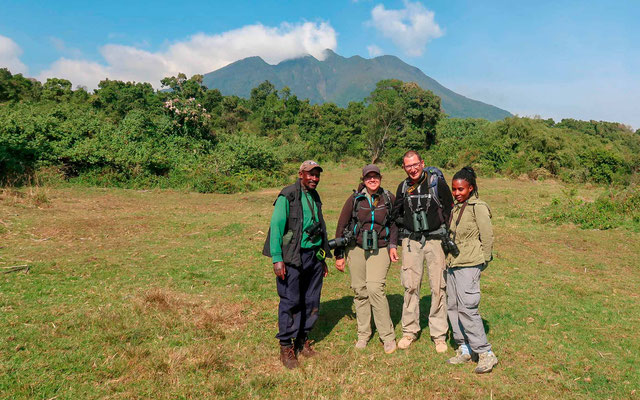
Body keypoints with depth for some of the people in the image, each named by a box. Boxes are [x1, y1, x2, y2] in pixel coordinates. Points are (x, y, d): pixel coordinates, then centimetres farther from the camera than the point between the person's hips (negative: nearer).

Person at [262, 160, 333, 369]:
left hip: (314, 256, 7)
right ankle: (286, 347, 11)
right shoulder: (287, 196, -7)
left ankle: (302, 340, 26)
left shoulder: (315, 197, 15)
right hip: (293, 258, -7)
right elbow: (276, 226, -11)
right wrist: (277, 258, -18)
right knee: (291, 302, -3)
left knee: (312, 302, 10)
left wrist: (323, 258, 21)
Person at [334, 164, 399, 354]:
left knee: (375, 288, -14)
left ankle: (388, 336, -1)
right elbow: (341, 226, 3)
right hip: (356, 248, 1)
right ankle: (363, 334, 20)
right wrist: (339, 255, 2)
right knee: (360, 290, 5)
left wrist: (392, 245, 1)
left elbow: (394, 223, 15)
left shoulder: (389, 198, 1)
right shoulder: (354, 199, -2)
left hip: (380, 249, -1)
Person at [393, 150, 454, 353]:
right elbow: (396, 212, 22)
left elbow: (450, 209, 5)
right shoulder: (403, 187, 8)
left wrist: (443, 229, -4)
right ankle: (410, 331, 18)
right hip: (411, 241, 3)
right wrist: (406, 224, 6)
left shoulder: (437, 183, -2)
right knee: (411, 286, 5)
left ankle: (439, 334, 12)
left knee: (438, 286, 0)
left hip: (435, 239, -2)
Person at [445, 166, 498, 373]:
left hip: (469, 265, -8)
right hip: (452, 264, 8)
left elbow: (488, 236, -8)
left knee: (467, 308, -11)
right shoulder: (456, 209, 16)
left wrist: (483, 261, -5)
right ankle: (464, 349, 20)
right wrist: (449, 259, 15)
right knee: (452, 306, 9)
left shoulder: (478, 207, -7)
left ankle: (486, 354, 0)